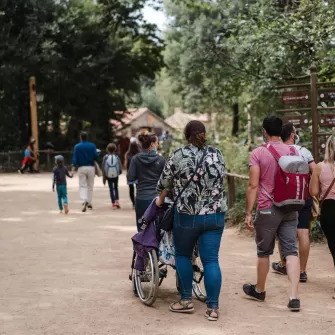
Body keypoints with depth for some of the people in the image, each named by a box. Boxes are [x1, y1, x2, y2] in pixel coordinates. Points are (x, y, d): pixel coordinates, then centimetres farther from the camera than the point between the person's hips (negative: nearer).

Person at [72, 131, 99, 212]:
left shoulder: (77, 146, -2)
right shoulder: (92, 146, -1)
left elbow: (75, 158, -6)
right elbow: (96, 156, -5)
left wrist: (73, 168, -8)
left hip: (81, 168, -1)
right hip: (91, 167, 1)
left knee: (82, 186, 1)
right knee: (90, 186, 12)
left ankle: (84, 201, -22)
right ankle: (89, 203, 17)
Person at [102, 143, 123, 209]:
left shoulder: (105, 157, -7)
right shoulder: (116, 157, -6)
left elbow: (103, 168, -5)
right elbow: (120, 167, -7)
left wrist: (104, 178, 3)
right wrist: (119, 172, 16)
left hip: (108, 176, -1)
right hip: (116, 176, 1)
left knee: (111, 189, 8)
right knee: (116, 188, 20)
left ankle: (113, 203, 8)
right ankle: (116, 201, 5)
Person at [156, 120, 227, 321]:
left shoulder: (179, 155, -5)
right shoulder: (217, 154, 5)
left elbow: (165, 182, 4)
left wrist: (160, 200, 23)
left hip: (187, 215, -2)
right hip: (215, 214, 3)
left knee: (183, 255, 16)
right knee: (211, 260, 3)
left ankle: (186, 300, 17)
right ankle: (213, 308, 2)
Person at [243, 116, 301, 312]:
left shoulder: (258, 153, -8)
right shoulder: (293, 152, 4)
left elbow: (253, 185, -11)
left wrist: (248, 212, -7)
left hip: (267, 209, -3)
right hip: (290, 208, 3)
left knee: (264, 252, 12)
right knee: (291, 251, 0)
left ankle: (259, 290, 29)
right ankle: (294, 296, -10)